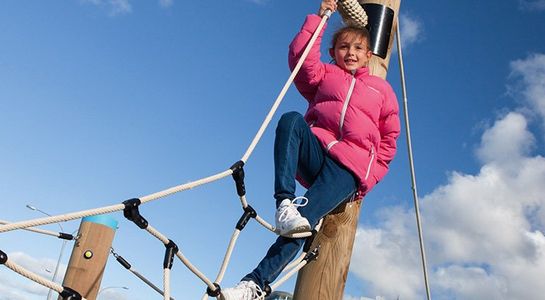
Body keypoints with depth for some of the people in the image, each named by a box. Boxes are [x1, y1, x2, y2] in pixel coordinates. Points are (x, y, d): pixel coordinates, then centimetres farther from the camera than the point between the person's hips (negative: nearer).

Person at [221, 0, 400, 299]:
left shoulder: (382, 89, 23)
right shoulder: (325, 75, 25)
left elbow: (389, 138, 19)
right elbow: (299, 57, 5)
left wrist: (369, 176, 9)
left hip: (350, 167, -1)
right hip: (316, 153, 2)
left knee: (304, 220, -25)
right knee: (291, 119, -32)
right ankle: (284, 203, -40)